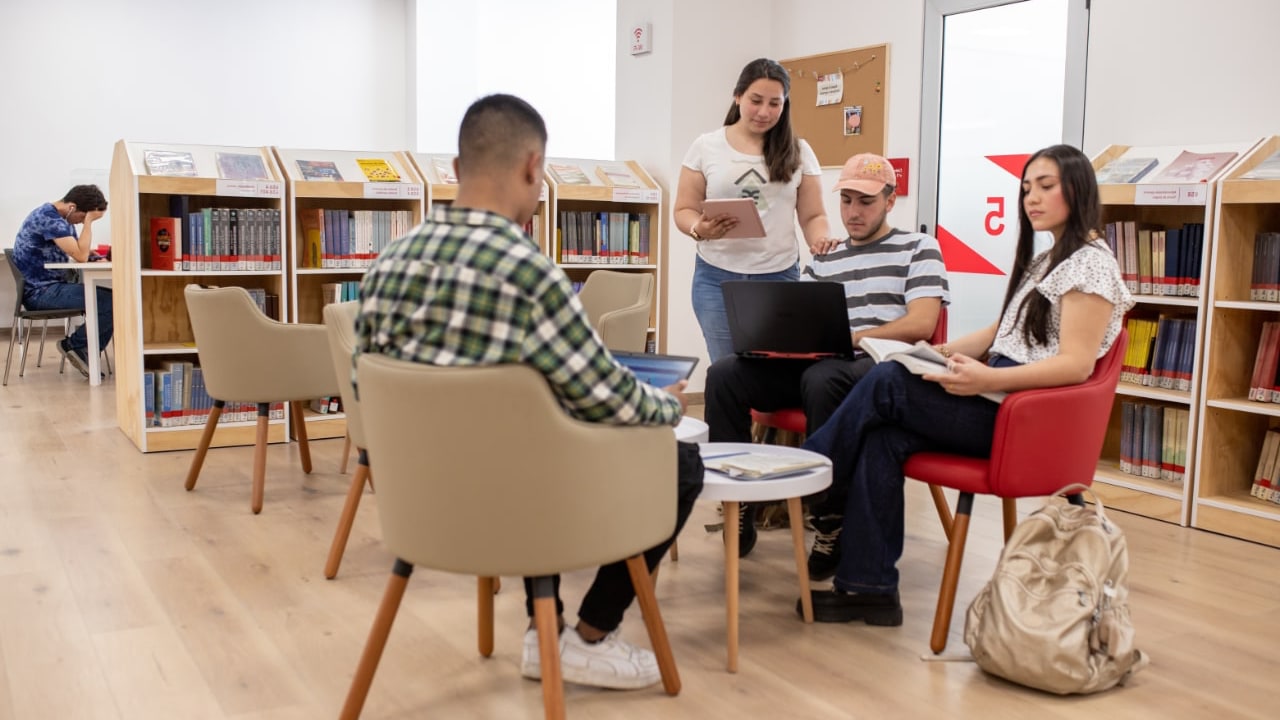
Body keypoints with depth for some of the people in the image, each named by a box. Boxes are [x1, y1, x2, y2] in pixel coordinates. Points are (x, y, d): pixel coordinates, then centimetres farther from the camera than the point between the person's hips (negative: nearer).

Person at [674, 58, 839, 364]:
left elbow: (812, 215, 7)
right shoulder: (706, 147, 4)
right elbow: (684, 210, 5)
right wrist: (699, 229, -18)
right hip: (717, 276, 0)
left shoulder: (798, 152, 7)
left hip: (779, 276, 1)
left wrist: (820, 240, -15)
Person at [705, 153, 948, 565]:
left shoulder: (917, 248, 9)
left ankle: (832, 521, -26)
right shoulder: (823, 261, 24)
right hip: (820, 367, 5)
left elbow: (921, 323, -5)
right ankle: (739, 504, -12)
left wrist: (849, 338, -16)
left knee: (822, 378, -40)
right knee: (724, 375, -17)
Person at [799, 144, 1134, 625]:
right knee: (882, 437, -14)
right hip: (999, 401, 9)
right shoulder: (1045, 260, 21)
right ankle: (870, 587, -12)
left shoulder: (1090, 262, -9)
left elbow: (1076, 364, -19)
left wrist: (987, 380, -30)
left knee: (886, 384, -20)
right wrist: (940, 352, 6)